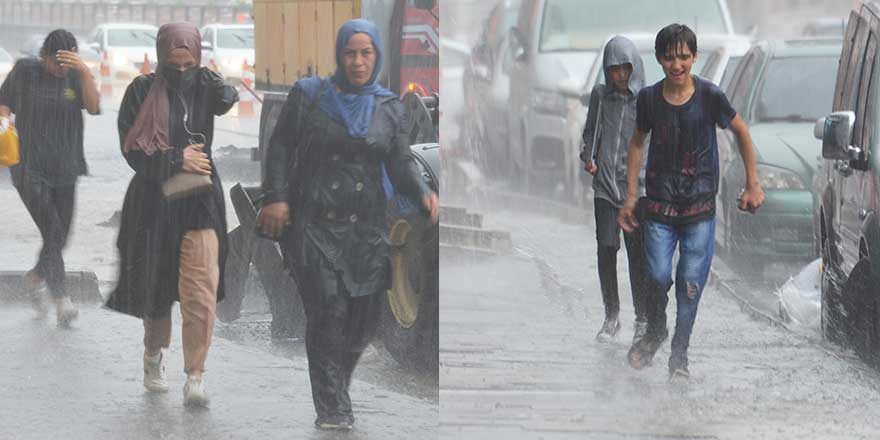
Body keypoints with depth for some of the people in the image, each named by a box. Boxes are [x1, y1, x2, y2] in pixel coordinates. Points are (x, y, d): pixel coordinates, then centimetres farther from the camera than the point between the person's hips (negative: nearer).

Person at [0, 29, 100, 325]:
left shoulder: (74, 77, 4)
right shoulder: (25, 71, -1)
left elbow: (93, 107, -11)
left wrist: (85, 72, -22)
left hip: (65, 170, 4)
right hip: (30, 170, -4)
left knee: (60, 239, 8)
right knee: (53, 233, -17)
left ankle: (36, 277, 36)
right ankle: (61, 300, -20)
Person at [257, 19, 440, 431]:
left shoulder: (389, 108, 10)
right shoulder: (308, 96, 2)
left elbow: (401, 163, 5)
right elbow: (280, 147, 4)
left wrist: (423, 192, -15)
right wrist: (277, 197, -7)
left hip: (366, 227, 3)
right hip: (314, 223, -3)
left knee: (363, 318, 0)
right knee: (328, 311, -13)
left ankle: (337, 391, 22)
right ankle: (332, 409, -10)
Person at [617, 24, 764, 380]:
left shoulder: (710, 96, -8)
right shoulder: (649, 98, -2)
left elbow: (742, 133, 6)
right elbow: (637, 144, 12)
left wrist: (752, 184, 5)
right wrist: (630, 197, 10)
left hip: (700, 207, -1)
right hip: (660, 204, 1)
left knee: (691, 283, -2)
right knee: (658, 277, -5)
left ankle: (680, 355, 12)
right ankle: (655, 334, 24)